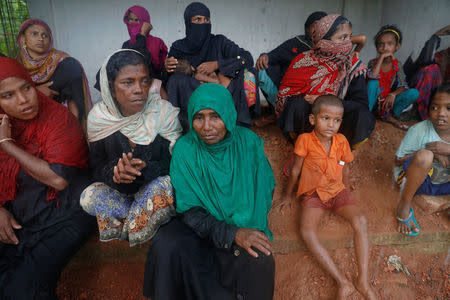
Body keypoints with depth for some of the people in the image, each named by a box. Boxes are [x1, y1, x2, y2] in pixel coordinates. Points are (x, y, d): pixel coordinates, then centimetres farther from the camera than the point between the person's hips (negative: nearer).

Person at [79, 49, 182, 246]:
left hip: (153, 186, -1)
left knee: (163, 186, -34)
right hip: (118, 190, 2)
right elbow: (96, 168, -3)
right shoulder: (98, 117, -8)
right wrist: (115, 170, -28)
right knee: (89, 197, -25)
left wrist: (144, 169, -33)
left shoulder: (164, 112, -14)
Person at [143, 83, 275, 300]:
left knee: (258, 260, -30)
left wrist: (245, 230, -16)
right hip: (202, 224, 0)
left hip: (245, 224, 0)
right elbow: (189, 209, -13)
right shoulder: (184, 148, -12)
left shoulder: (248, 141, -10)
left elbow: (266, 188, -1)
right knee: (166, 245, -28)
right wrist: (232, 234, -27)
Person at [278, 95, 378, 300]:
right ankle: (343, 283, -25)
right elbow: (295, 170, -1)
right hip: (313, 193, -3)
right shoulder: (305, 140, -12)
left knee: (360, 221, -24)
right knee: (307, 232, -28)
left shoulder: (341, 141, -2)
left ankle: (363, 281, -16)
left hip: (337, 190, 3)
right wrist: (288, 194, 9)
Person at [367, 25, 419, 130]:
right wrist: (382, 57, -25)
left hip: (387, 100, 3)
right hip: (374, 100, -2)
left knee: (414, 93, -16)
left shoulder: (397, 64, 1)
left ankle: (388, 115, -17)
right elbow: (372, 76, -30)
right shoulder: (373, 62, -6)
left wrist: (393, 94, -25)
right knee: (373, 83, -31)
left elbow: (403, 86, -5)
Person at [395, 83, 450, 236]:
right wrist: (432, 154, -23)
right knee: (424, 155, -35)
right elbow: (398, 160, -12)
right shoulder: (419, 130, -17)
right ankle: (404, 206, -17)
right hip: (416, 179, -4)